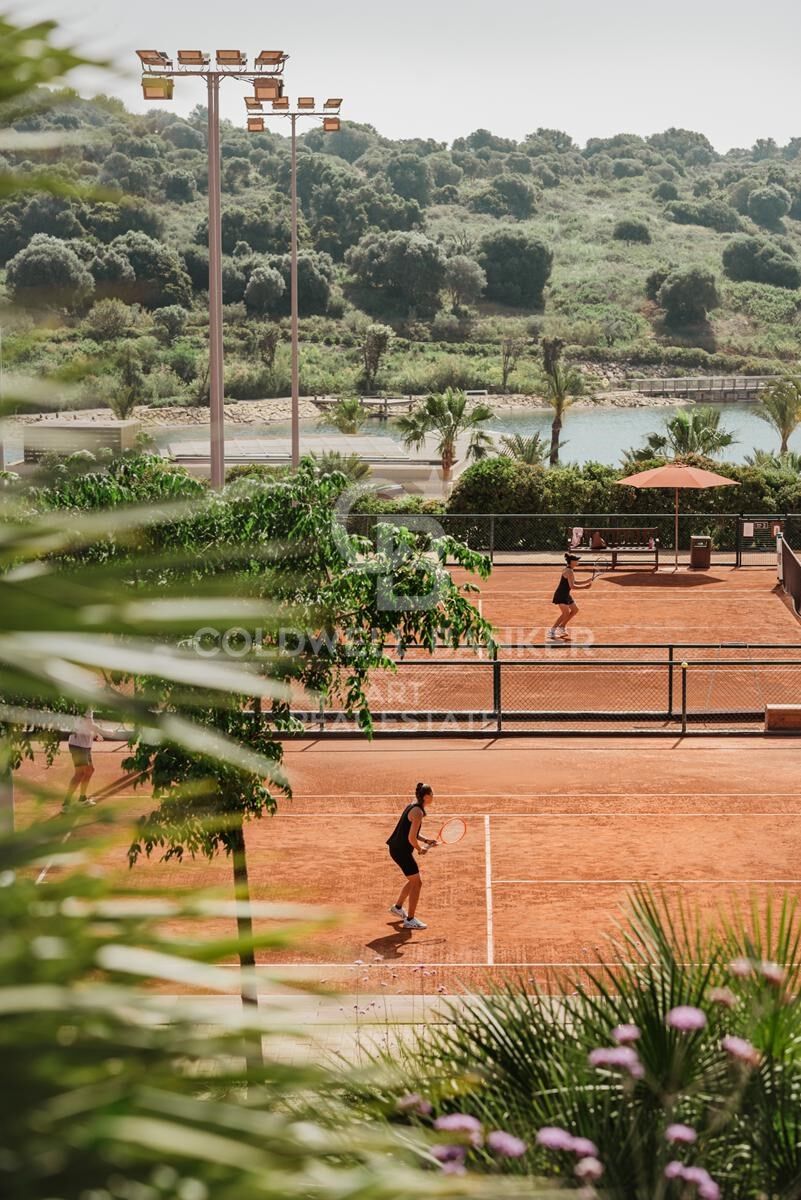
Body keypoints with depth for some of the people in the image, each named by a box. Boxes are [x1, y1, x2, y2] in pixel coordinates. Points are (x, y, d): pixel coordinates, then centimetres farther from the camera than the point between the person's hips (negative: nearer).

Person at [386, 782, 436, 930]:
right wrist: (420, 849, -7)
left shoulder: (413, 806, 10)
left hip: (398, 848, 10)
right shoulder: (418, 812, -21)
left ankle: (398, 907, 41)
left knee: (413, 880, 25)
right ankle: (410, 920, 0)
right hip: (401, 850, -10)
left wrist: (426, 840, 9)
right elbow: (411, 838, -25)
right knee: (417, 882, -4)